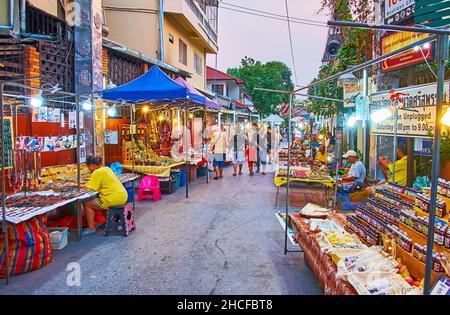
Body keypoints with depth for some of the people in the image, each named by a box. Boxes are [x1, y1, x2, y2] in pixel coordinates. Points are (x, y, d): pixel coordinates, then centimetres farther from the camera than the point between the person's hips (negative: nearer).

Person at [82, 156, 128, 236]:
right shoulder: (106, 168, 15)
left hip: (114, 198, -9)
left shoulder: (97, 172, -10)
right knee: (100, 201, 35)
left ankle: (91, 228, 11)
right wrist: (88, 184, 16)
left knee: (87, 204, 6)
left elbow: (90, 188, -11)